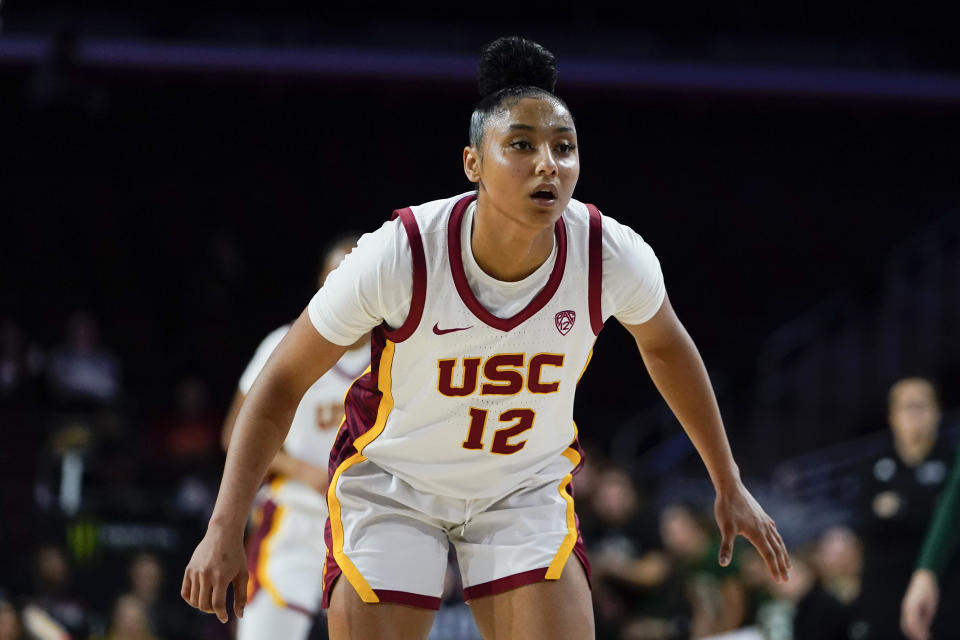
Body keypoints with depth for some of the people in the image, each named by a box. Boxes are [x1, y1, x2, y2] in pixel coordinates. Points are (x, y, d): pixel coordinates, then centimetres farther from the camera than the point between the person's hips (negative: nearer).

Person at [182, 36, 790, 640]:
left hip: (529, 487, 2)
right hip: (392, 481, -2)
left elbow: (664, 345, 5)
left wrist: (729, 483, 12)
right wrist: (225, 529, -19)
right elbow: (283, 382, -15)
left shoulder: (613, 257, -21)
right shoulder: (399, 255, -28)